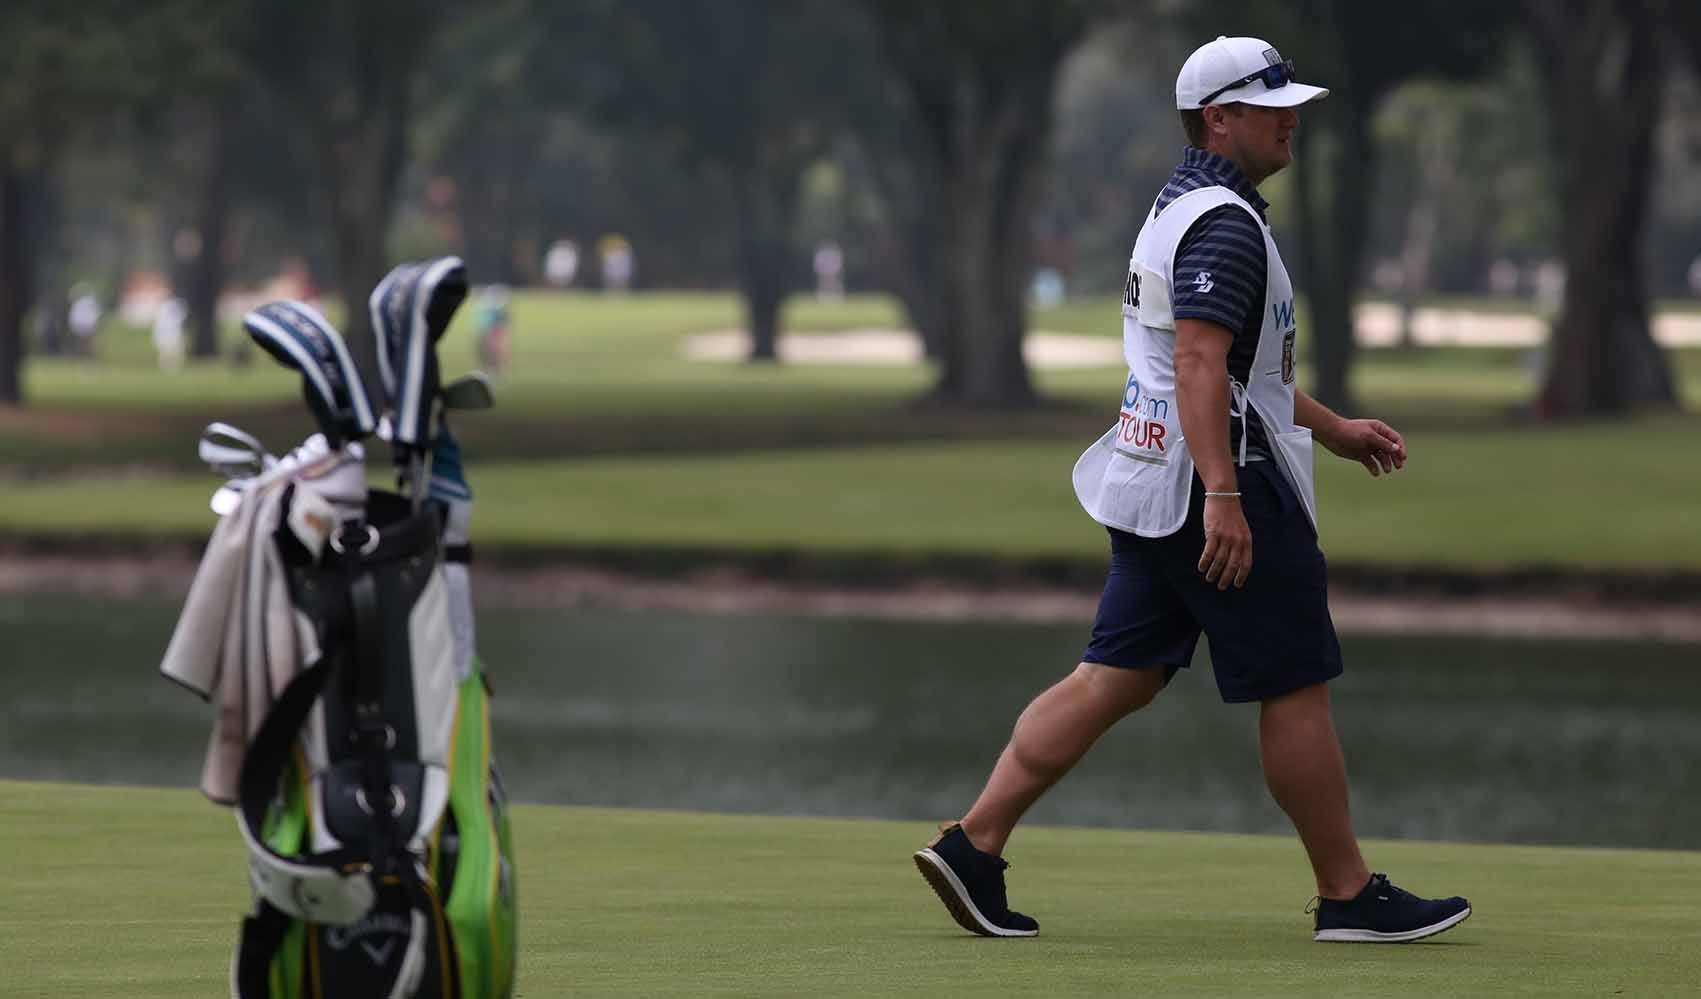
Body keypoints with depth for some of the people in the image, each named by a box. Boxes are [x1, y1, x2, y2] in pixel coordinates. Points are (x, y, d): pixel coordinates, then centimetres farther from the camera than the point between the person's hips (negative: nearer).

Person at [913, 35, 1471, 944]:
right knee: (1296, 688, -2)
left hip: (1147, 491, 10)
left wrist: (1334, 429, 32)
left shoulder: (1177, 208, 18)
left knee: (1117, 679, 8)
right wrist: (1223, 497, -31)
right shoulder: (1225, 222, -15)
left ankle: (973, 844, 3)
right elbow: (1200, 364, -25)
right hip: (1218, 490, -10)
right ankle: (1349, 897, 4)